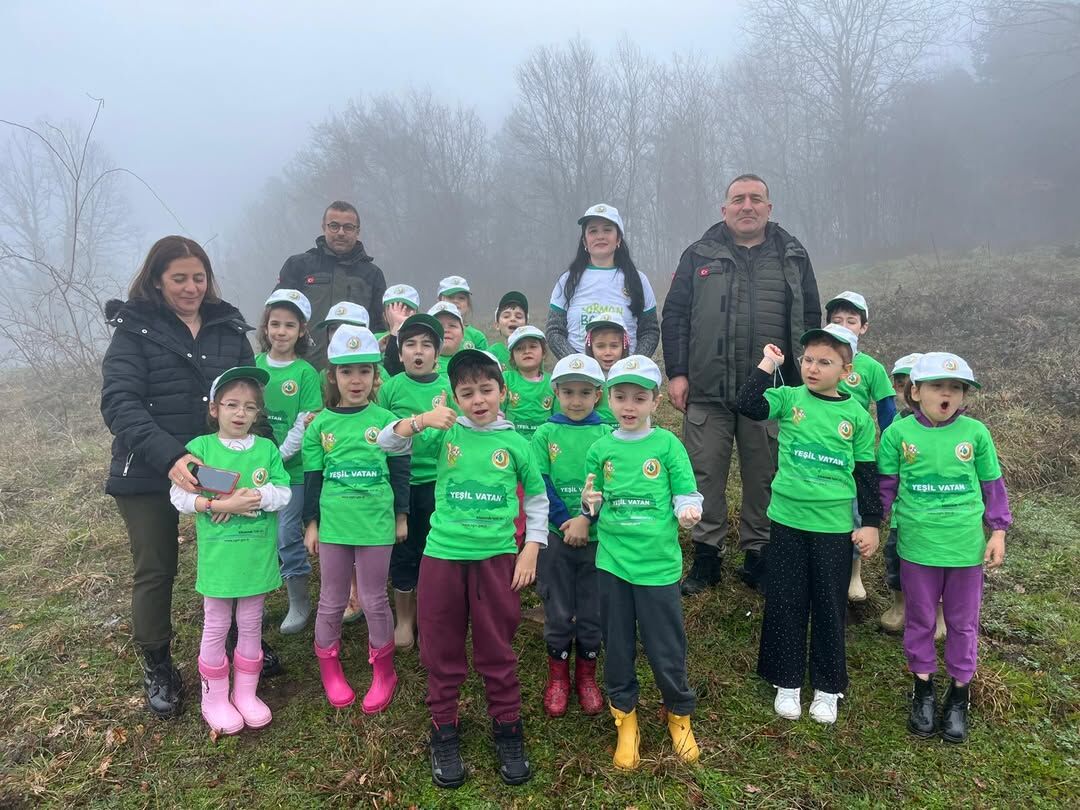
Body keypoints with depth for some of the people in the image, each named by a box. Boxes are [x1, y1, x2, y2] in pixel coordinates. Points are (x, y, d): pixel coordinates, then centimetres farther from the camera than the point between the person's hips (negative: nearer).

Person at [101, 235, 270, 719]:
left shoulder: (229, 328, 5)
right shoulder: (134, 328, -4)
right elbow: (119, 403, -15)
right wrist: (169, 456, -30)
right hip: (148, 473, -2)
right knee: (155, 572, 9)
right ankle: (157, 669, 28)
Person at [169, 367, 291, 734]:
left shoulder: (267, 448, -1)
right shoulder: (200, 447, -6)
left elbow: (284, 493, -5)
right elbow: (179, 496, -11)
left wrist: (253, 496, -22)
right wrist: (220, 504, -21)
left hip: (258, 555, 2)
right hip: (217, 555, -2)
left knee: (251, 626, 15)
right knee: (216, 627, 13)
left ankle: (246, 693, 32)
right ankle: (214, 698, 29)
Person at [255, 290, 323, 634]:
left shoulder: (306, 373, -7)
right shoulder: (254, 365, 3)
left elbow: (306, 424, -10)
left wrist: (278, 456, -16)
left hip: (292, 469, -3)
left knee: (288, 537, 2)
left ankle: (299, 603, 20)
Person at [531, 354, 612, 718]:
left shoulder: (606, 435, -1)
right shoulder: (545, 434, -1)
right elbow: (539, 483, -6)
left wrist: (586, 519, -17)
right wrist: (565, 521, -14)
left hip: (596, 536, 1)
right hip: (556, 536, 0)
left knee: (593, 611, 10)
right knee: (558, 612, 10)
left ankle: (587, 676, 30)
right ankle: (557, 677, 28)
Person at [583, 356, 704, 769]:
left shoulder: (667, 444, -4)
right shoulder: (601, 448, 3)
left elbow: (687, 495, -2)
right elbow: (594, 507, 9)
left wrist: (687, 512, -23)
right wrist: (589, 502, -12)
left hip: (658, 562, -2)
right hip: (612, 562, 2)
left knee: (666, 648, 7)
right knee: (618, 645, 13)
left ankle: (679, 715, 33)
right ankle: (625, 718, 33)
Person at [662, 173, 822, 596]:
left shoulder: (792, 256, 10)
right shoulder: (699, 255, 7)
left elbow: (811, 319, 10)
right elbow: (674, 315, 6)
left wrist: (802, 381, 4)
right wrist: (676, 372, -2)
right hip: (707, 391, 0)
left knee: (764, 478, 8)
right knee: (706, 475, 5)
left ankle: (758, 556, 23)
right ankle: (706, 556, 18)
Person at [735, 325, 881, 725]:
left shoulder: (857, 415, 0)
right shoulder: (789, 398, -1)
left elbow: (866, 473, 5)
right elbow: (747, 405, -17)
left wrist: (871, 523, 3)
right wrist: (767, 365, -13)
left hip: (835, 525, 0)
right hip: (788, 519, 0)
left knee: (830, 607, 11)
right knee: (785, 604, 9)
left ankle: (828, 688, 28)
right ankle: (787, 682, 25)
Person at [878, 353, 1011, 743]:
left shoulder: (976, 432, -5)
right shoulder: (898, 432, -7)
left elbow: (993, 485, 5)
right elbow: (885, 485, 2)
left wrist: (998, 531, 4)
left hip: (966, 546, 1)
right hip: (917, 545, 0)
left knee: (963, 623, 14)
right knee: (919, 620, 14)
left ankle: (959, 694, 32)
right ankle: (923, 689, 32)